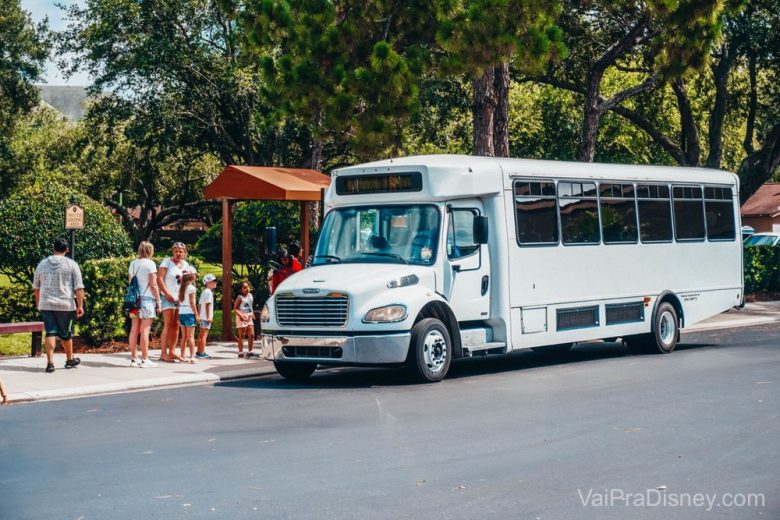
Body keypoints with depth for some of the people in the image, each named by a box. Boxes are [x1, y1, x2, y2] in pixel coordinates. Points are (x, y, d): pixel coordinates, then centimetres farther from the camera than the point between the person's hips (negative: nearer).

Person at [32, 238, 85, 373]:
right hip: (65, 305, -2)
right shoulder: (71, 264, -2)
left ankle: (50, 362, -11)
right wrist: (80, 305, -4)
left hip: (46, 305, 2)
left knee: (51, 333, 0)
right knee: (66, 334, 11)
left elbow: (35, 287, 19)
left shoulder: (42, 264, 9)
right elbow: (78, 288, -7)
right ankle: (70, 360, 28)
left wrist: (38, 300, 34)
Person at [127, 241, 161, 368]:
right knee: (145, 330, -6)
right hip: (147, 299, -6)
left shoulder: (133, 264, 11)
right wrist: (158, 301, -5)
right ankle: (145, 360, -5)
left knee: (134, 329, 8)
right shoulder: (150, 264, -8)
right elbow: (153, 284, -10)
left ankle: (133, 358, 11)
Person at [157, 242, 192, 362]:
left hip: (180, 298, 6)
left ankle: (172, 352, 15)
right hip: (168, 298, -6)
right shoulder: (167, 262, -5)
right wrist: (167, 293, -19)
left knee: (176, 325, 9)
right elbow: (159, 279, -12)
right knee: (168, 325, -11)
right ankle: (163, 353, -11)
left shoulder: (186, 265, 13)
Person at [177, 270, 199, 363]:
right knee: (190, 336, -7)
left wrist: (178, 316, 13)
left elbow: (179, 302, 10)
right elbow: (192, 302, -13)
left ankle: (182, 356, 14)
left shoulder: (181, 288, 11)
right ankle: (192, 356, -10)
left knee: (184, 336, 12)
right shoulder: (191, 287, -9)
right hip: (189, 313, -6)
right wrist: (196, 314, -9)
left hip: (181, 313, 6)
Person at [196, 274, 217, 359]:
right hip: (206, 317, -10)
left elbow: (200, 304, 17)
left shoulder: (203, 292, 16)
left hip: (202, 316, 10)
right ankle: (202, 353, -9)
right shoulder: (209, 292, -13)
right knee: (204, 335, -8)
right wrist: (208, 317, -19)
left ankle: (199, 352, 17)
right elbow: (208, 305, -18)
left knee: (201, 335, 13)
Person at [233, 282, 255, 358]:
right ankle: (240, 352, 2)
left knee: (251, 335, 3)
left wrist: (252, 314, 12)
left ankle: (250, 351, 12)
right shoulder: (240, 297, -9)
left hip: (249, 317, 7)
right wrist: (240, 315, -24)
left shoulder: (250, 296, 13)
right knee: (241, 335, -2)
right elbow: (235, 308, -11)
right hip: (242, 318, -7)